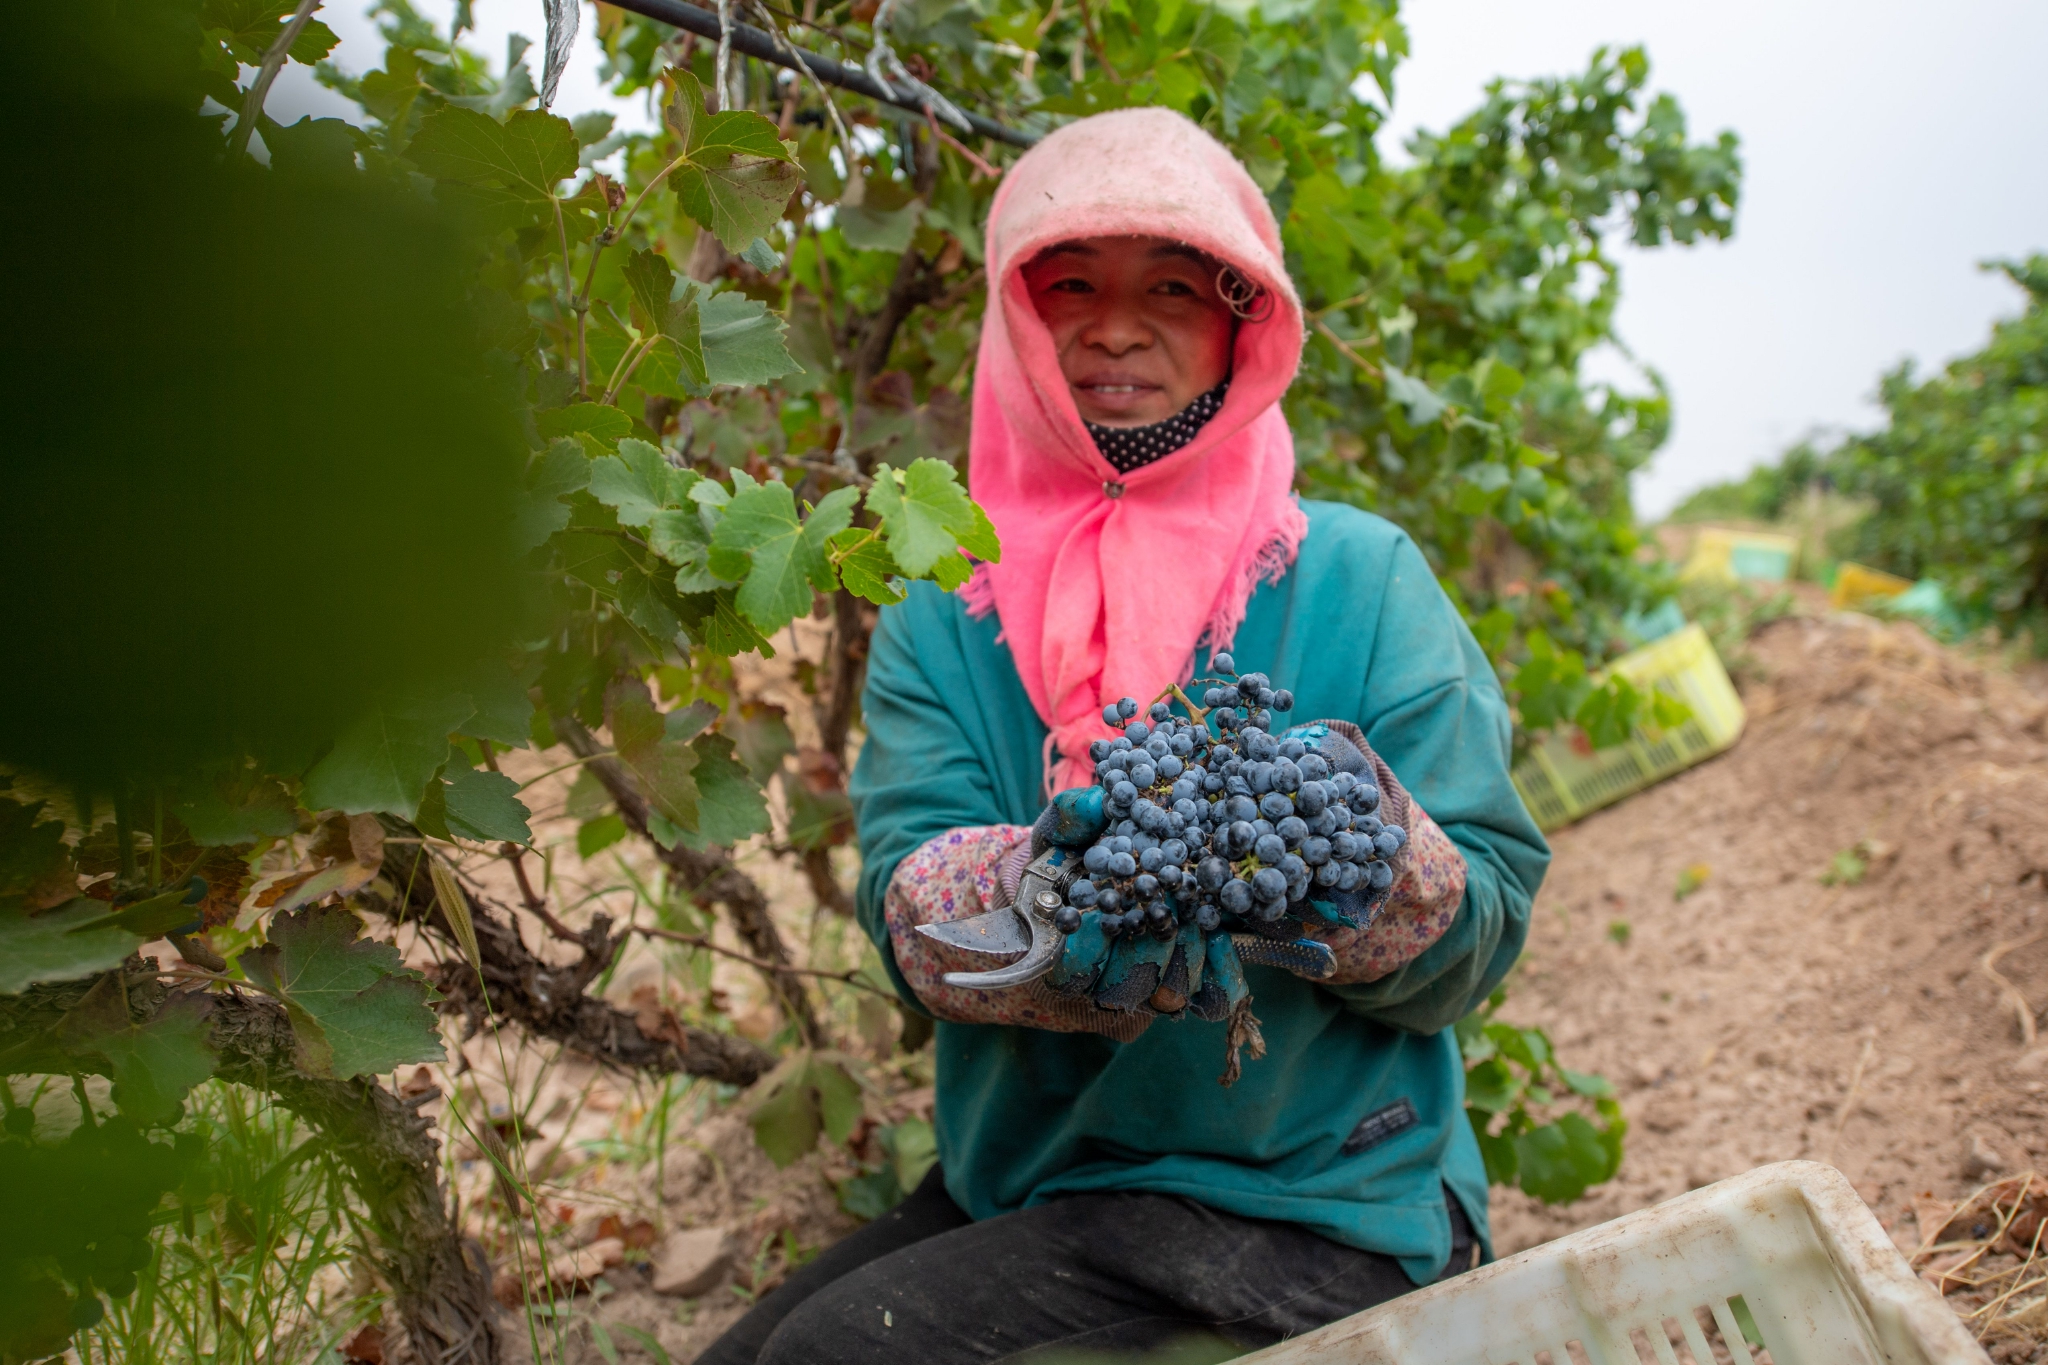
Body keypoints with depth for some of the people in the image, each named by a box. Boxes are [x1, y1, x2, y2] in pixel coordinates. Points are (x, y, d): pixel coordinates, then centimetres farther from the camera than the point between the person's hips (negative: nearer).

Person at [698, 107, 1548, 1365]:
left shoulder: (1356, 578, -5)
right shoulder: (945, 616, 3)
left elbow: (1481, 939, -7)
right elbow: (912, 909, -11)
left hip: (1303, 1203, -3)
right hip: (1016, 1180, 4)